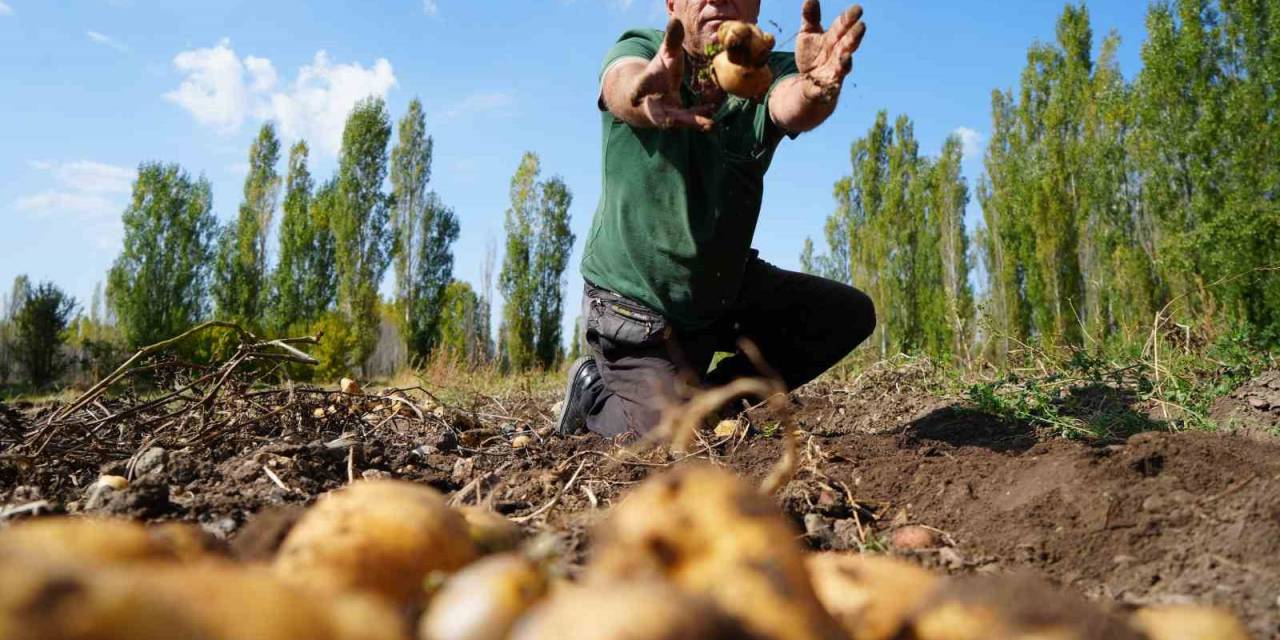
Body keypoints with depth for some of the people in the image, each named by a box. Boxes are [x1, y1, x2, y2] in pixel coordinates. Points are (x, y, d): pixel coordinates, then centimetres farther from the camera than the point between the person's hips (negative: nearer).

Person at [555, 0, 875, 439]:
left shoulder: (768, 71, -10)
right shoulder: (639, 50, -15)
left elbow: (792, 106, -34)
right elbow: (622, 87, -39)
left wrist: (817, 87, -59)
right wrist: (642, 94, -64)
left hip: (727, 286, 4)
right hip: (634, 302, -4)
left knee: (849, 314, -5)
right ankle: (593, 391, 17)